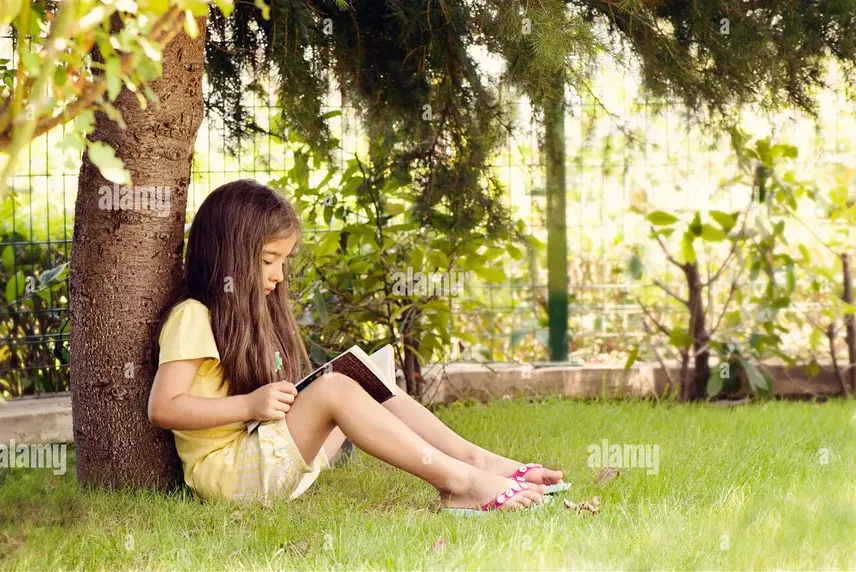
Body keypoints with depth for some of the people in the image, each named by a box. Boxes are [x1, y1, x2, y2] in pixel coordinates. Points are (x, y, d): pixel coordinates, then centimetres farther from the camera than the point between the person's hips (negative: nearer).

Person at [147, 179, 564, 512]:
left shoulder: (250, 315, 21)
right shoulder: (193, 317, -9)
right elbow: (163, 409, -20)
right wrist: (250, 405, -23)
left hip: (280, 455, 10)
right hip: (227, 469, -10)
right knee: (334, 388, -27)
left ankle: (477, 460, -11)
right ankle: (457, 481, -34)